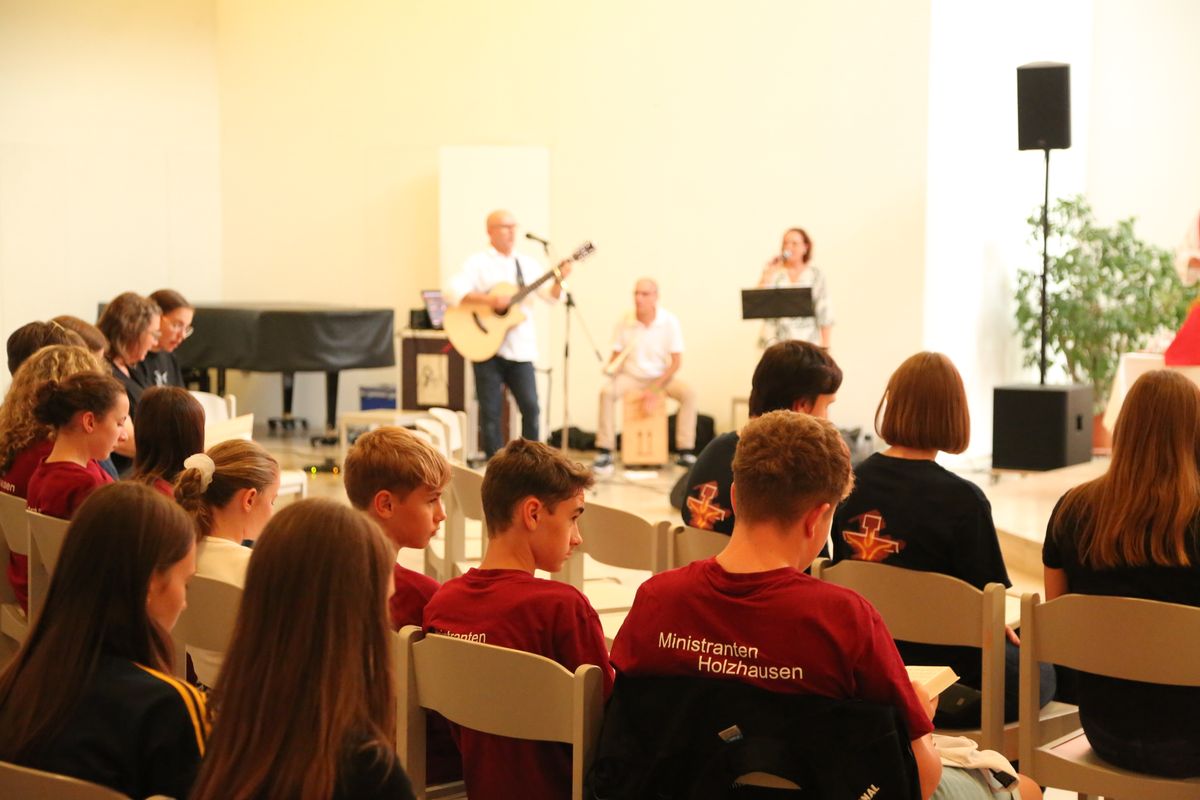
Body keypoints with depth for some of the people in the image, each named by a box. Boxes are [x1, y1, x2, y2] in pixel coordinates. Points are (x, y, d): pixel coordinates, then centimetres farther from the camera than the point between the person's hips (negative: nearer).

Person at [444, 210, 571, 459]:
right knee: (491, 410, 1)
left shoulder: (527, 264, 12)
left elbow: (551, 298, 10)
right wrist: (489, 300, -25)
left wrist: (559, 280, -10)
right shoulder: (478, 263, -3)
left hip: (520, 348, 4)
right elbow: (453, 292, -16)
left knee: (530, 406, -1)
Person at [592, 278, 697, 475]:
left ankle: (686, 453, -21)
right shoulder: (625, 322, -7)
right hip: (631, 377, 1)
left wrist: (655, 389, -18)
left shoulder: (669, 321, -10)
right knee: (607, 392, -28)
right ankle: (605, 453, -22)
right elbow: (616, 355, 2)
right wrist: (611, 367, -23)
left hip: (661, 377, 0)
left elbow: (676, 362, -9)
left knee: (688, 393, -27)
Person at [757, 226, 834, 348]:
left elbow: (824, 314, 2)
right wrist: (768, 273, -9)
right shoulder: (774, 273, 8)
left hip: (808, 342, -1)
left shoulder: (816, 275, 5)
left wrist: (825, 347, -3)